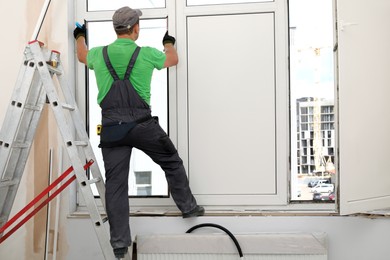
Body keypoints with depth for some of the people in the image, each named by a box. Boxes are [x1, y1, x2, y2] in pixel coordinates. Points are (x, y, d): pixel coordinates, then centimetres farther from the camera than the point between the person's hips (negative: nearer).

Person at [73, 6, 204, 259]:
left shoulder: (99, 54, 8)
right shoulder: (147, 54, 0)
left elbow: (82, 56, 33)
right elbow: (173, 59, 21)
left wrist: (80, 36, 54)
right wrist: (169, 43, 44)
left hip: (111, 127, 3)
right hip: (142, 124, -2)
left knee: (115, 184, 5)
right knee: (172, 163, 20)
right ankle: (188, 207, 32)